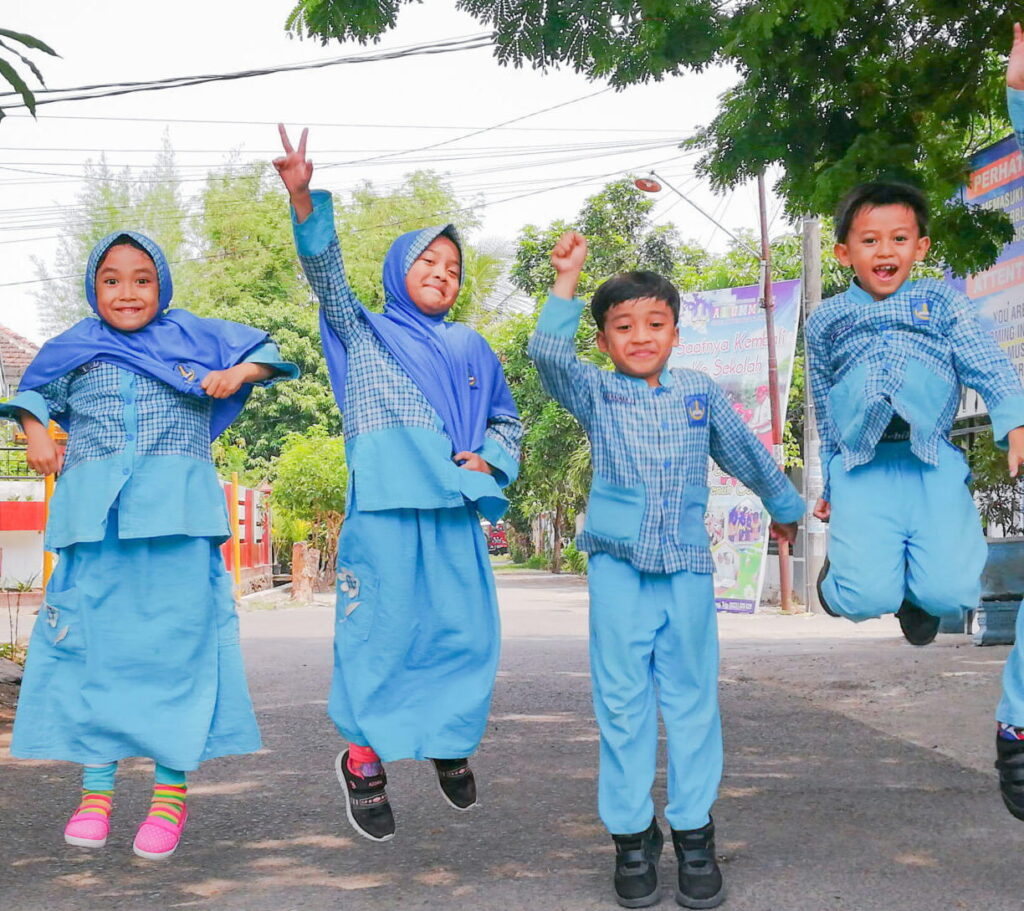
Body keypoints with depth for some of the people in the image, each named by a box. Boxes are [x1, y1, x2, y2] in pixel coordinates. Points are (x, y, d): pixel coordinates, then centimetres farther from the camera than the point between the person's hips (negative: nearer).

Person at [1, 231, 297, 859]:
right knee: (93, 641, -1)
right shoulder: (75, 349, 14)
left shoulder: (193, 337, 10)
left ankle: (172, 789, 1)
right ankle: (97, 787, 8)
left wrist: (238, 373, -1)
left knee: (178, 639, -5)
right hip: (94, 515, 2)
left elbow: (268, 352, 18)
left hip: (176, 514, -1)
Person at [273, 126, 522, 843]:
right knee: (381, 629, -4)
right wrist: (305, 199, -20)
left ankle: (452, 742, 25)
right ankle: (364, 758, 10)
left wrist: (490, 458, 2)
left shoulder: (471, 348, 21)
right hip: (385, 507, -3)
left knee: (468, 630, 4)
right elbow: (327, 272, -5)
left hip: (455, 510, 4)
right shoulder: (363, 333, 11)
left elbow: (507, 420, 25)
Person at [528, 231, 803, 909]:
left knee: (692, 697, 4)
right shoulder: (595, 394, 4)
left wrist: (784, 507, 34)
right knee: (623, 701, 1)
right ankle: (632, 836, 11)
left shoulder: (701, 393, 10)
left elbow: (746, 454, 23)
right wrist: (567, 280, -17)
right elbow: (548, 352, -14)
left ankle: (694, 833, 14)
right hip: (618, 566, -1)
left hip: (688, 566, 1)